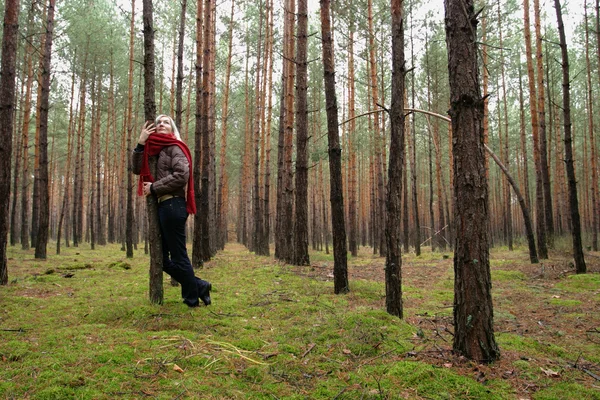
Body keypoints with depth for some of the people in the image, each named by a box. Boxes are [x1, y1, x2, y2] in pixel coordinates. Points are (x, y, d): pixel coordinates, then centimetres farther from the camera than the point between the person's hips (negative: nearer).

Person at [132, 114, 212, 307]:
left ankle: (192, 299, 12)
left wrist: (154, 187, -12)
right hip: (161, 206, 9)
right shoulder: (155, 150, 20)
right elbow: (137, 169, 9)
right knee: (162, 258, 11)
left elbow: (181, 175, -17)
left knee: (178, 257, -2)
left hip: (173, 205, -9)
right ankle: (199, 286, 19)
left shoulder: (175, 147, -3)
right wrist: (141, 143, -1)